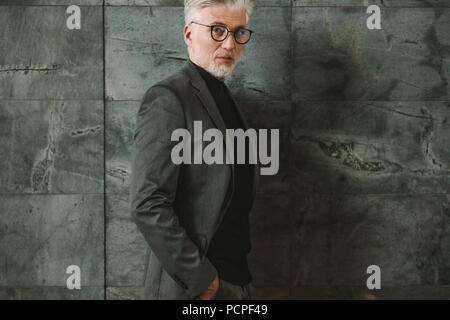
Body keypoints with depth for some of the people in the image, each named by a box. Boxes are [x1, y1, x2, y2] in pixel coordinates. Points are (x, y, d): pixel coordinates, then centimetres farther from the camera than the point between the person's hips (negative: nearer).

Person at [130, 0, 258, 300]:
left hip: (235, 281, 8)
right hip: (188, 288, -8)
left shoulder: (224, 98, 13)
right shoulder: (167, 98, -14)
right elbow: (148, 206, -22)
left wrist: (240, 281, 10)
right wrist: (201, 280, -19)